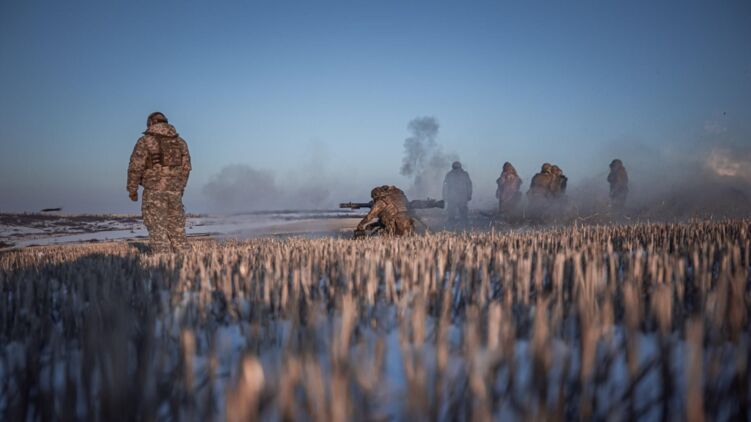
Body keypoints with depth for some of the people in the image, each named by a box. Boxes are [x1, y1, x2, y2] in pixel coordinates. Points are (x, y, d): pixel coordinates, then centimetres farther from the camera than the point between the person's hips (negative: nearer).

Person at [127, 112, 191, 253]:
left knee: (158, 230, -2)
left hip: (154, 191, -4)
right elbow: (186, 168, 12)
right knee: (177, 229, 11)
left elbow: (135, 167, -8)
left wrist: (132, 190, 3)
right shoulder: (180, 142, 10)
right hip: (174, 191, 4)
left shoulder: (145, 141, -4)